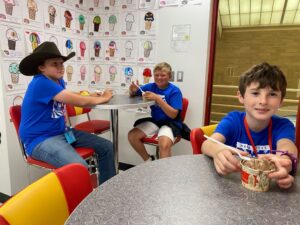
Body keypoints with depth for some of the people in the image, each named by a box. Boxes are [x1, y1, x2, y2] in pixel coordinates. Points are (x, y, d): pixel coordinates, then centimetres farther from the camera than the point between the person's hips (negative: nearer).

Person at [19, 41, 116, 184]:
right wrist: (104, 98, -5)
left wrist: (91, 97, -2)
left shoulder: (58, 81, 9)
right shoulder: (41, 83, -21)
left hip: (62, 132, 10)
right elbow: (81, 102, -22)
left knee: (106, 146, 4)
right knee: (80, 167, -35)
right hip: (40, 140, -9)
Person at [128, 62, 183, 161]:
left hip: (170, 123, -5)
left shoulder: (174, 91, -10)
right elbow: (132, 95, 13)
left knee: (164, 144, -35)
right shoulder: (151, 86, 3)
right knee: (132, 135, -10)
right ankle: (148, 160, 11)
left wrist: (158, 98, -27)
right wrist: (133, 90, -12)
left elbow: (173, 115, -19)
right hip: (154, 120, 6)